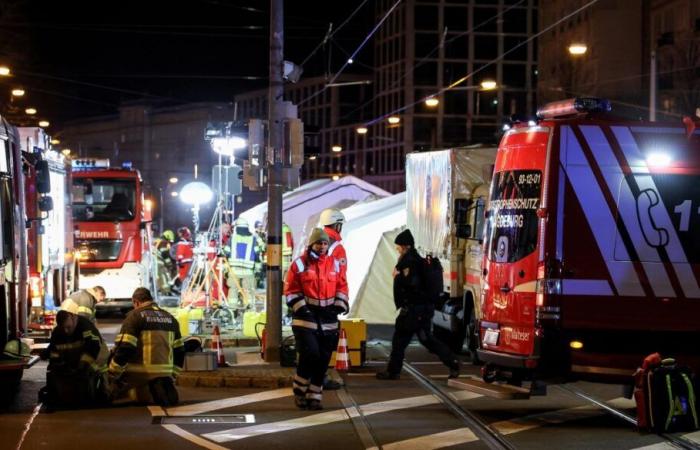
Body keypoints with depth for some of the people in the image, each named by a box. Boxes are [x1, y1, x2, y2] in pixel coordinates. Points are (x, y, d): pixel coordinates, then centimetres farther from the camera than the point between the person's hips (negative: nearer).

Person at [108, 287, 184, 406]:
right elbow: (178, 351, 17)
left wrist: (112, 375, -9)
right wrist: (173, 376, 26)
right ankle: (165, 386, -10)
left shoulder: (135, 316, -6)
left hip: (139, 375, -6)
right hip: (164, 374, 6)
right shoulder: (170, 318, 15)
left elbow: (124, 348, -15)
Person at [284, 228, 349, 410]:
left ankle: (314, 396, 14)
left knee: (323, 359, 4)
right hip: (305, 318, -4)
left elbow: (342, 287, 15)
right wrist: (301, 307, -13)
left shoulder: (336, 265, 9)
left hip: (328, 320, 4)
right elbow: (290, 291, -2)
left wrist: (340, 305, 0)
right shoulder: (299, 265, -2)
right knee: (309, 354, -15)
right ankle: (299, 392, 3)